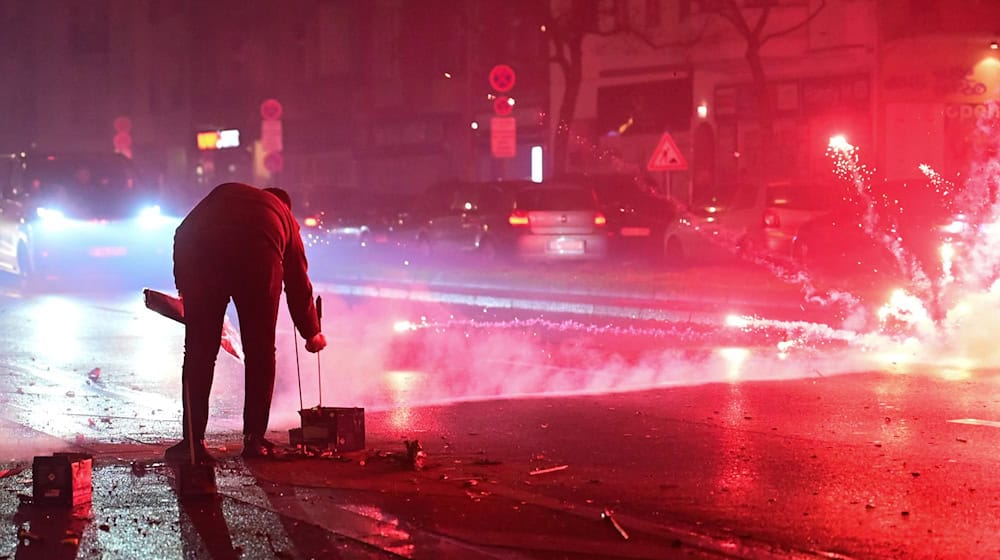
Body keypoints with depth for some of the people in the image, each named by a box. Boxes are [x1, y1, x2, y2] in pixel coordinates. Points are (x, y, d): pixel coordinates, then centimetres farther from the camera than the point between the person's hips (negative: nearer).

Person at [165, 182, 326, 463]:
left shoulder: (224, 193, 37)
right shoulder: (285, 217, 34)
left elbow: (184, 233, 22)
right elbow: (298, 283, 37)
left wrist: (183, 283, 25)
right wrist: (312, 333, 48)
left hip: (199, 253, 1)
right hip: (259, 257, -1)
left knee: (198, 353, 8)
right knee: (260, 353, 14)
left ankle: (193, 441, 6)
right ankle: (254, 439, 15)